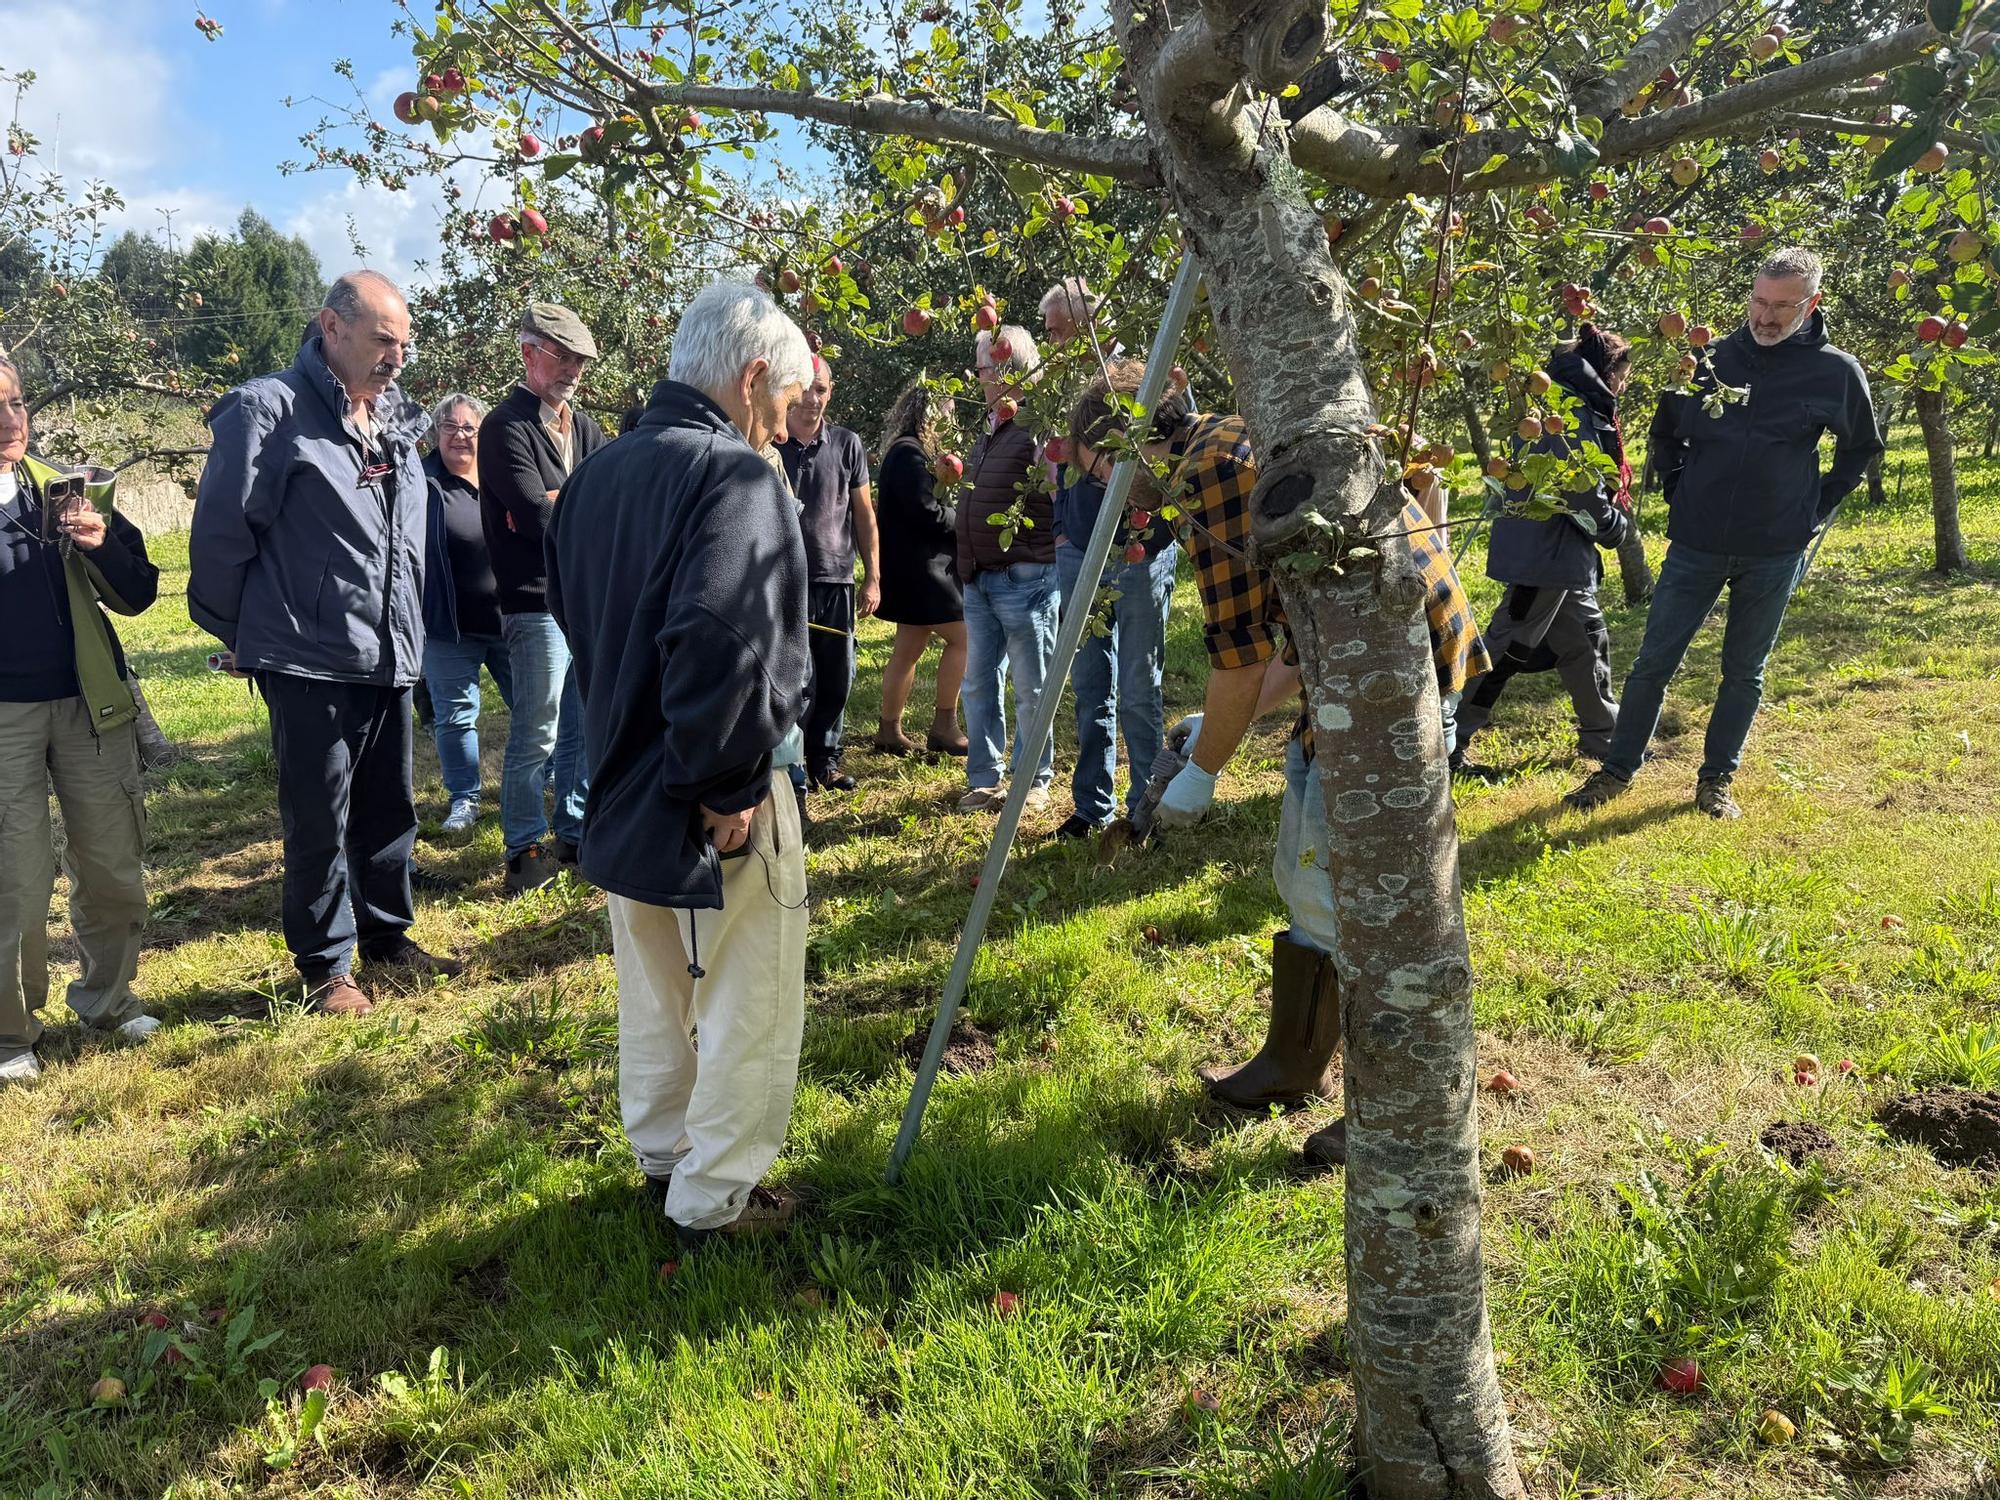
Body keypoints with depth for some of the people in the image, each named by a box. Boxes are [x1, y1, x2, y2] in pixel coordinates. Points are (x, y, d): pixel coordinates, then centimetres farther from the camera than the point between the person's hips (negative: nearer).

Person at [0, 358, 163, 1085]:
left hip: (88, 705, 3)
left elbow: (136, 595, 4)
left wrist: (104, 542, -13)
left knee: (113, 866, 9)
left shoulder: (59, 488, 7)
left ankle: (107, 997, 27)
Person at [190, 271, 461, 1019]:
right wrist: (237, 632, 0)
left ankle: (387, 934, 33)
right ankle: (325, 964, 18)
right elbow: (221, 530, -9)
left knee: (389, 810, 16)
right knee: (319, 819, 4)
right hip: (310, 657, -7)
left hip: (390, 656, 7)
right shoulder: (269, 410, -12)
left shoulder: (396, 420, 10)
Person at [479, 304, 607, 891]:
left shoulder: (582, 426, 15)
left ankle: (575, 832, 25)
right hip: (538, 603, -7)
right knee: (536, 735, -1)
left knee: (584, 727, 13)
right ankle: (526, 847, 11)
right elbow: (538, 517, -18)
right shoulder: (505, 427, -8)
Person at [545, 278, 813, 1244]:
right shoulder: (736, 476, -20)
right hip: (715, 803, -8)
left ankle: (663, 1156, 38)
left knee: (654, 992, 22)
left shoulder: (596, 474, 7)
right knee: (749, 1008, 7)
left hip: (619, 782, 9)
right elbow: (721, 644, -33)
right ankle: (714, 1199, 18)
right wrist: (723, 784, -22)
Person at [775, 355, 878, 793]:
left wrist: (873, 578, 6)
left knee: (837, 679, 8)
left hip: (837, 580, 3)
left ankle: (825, 761, 23)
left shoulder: (847, 444, 7)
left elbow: (863, 513, 10)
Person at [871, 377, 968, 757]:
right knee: (962, 637, -8)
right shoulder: (909, 454, -16)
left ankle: (889, 730, 16)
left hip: (915, 565, 11)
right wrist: (967, 520, -7)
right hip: (920, 566, -11)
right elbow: (927, 512, -20)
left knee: (909, 649, 11)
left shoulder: (909, 452, 17)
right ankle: (943, 726, -4)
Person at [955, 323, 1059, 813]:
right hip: (979, 580, 9)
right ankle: (984, 780, 21)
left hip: (1025, 579, -9)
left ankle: (1034, 781, 16)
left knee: (1031, 689, 3)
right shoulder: (989, 433, 16)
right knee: (979, 684, 12)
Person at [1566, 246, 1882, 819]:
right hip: (1696, 545, 1)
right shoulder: (1712, 357, -2)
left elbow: (1860, 447, 13)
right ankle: (1617, 770, 16)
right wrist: (1677, 490, 5)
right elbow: (1665, 431, 14)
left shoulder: (1836, 372, -4)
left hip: (1774, 553, 0)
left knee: (1744, 672, 11)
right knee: (1653, 661, 4)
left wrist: (1818, 509, 5)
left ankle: (1717, 779, 24)